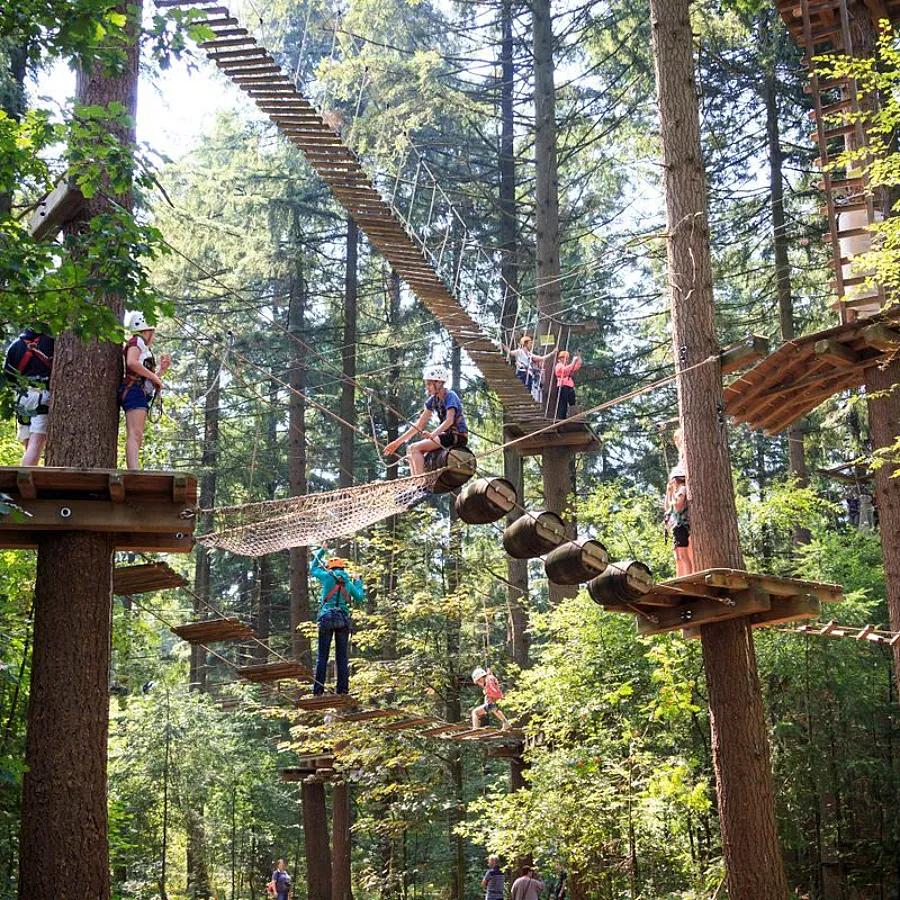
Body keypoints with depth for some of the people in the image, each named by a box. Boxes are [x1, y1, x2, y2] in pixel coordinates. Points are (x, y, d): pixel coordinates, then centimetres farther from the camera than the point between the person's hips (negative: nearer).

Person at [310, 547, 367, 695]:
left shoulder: (327, 576, 6)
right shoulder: (348, 582, 13)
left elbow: (313, 569, 24)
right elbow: (360, 598, 20)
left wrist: (321, 551, 34)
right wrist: (358, 582, 35)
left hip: (327, 617, -2)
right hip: (343, 619, 2)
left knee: (322, 655, -1)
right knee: (342, 656, 6)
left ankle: (318, 689, -5)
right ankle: (343, 688, 3)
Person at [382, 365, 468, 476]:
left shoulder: (450, 396, -12)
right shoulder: (433, 400, 11)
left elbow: (449, 420, -27)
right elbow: (419, 425, 11)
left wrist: (432, 434, -43)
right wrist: (398, 442, 6)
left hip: (458, 435, -9)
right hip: (447, 434, 9)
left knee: (415, 448, -20)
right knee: (411, 450, 3)